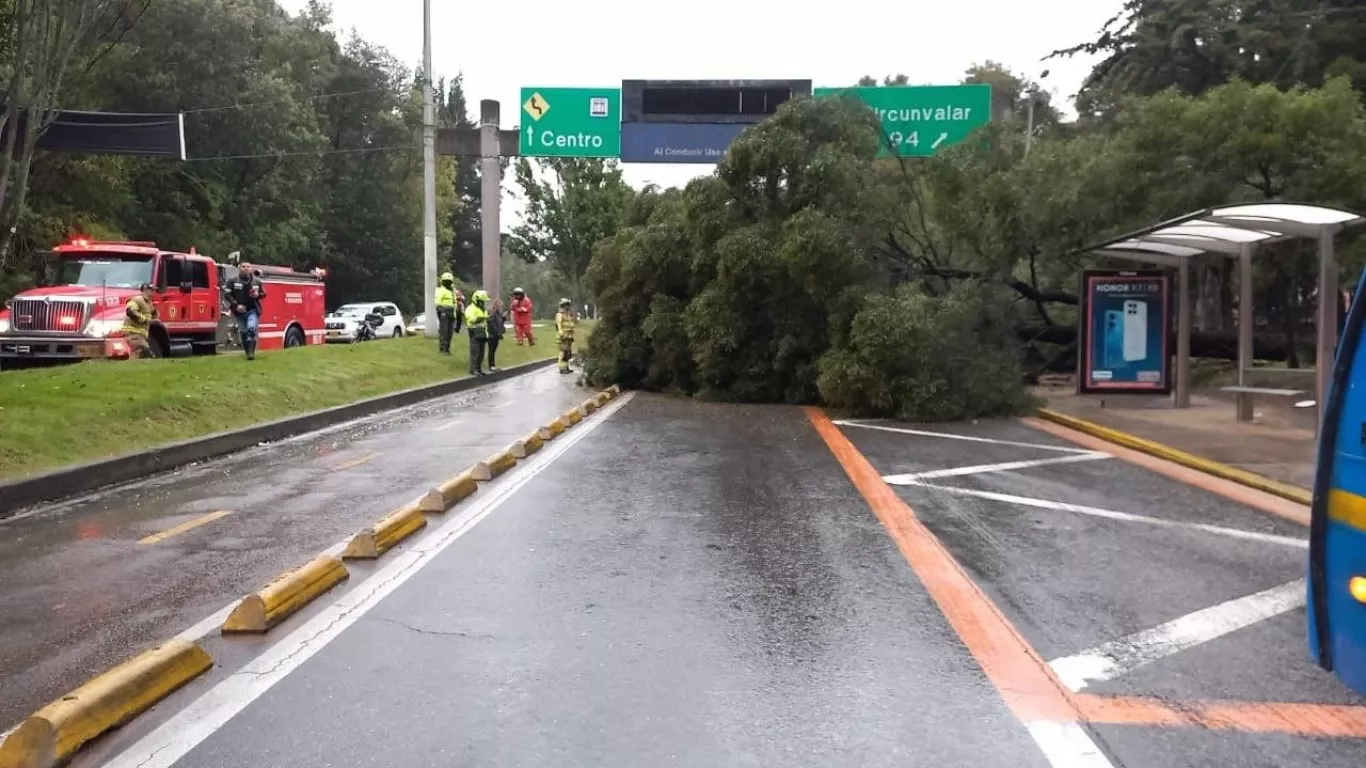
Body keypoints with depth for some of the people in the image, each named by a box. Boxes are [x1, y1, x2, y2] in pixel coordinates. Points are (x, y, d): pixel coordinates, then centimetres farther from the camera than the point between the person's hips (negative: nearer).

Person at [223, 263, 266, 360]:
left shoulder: (257, 281, 4)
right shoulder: (233, 281, -1)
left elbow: (263, 294, 15)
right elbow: (227, 294, -3)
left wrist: (258, 295, -8)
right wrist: (236, 305, -15)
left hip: (253, 310, -1)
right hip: (240, 311, 1)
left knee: (251, 329, -21)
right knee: (243, 333, 6)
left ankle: (251, 352, -22)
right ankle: (248, 353, 18)